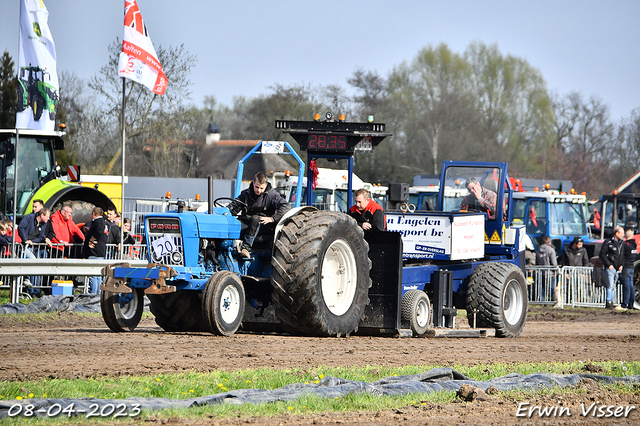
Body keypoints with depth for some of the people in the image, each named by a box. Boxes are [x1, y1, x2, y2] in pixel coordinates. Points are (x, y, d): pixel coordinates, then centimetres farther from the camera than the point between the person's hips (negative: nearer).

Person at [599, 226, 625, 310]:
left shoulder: (621, 243, 14)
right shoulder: (608, 242, -5)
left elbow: (623, 256, 22)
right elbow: (602, 255, -7)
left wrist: (621, 265, 6)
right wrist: (609, 265, -13)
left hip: (618, 269, 6)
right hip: (610, 267, -6)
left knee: (613, 286, 9)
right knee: (610, 285, -13)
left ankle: (610, 302, 12)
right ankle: (609, 303, -13)